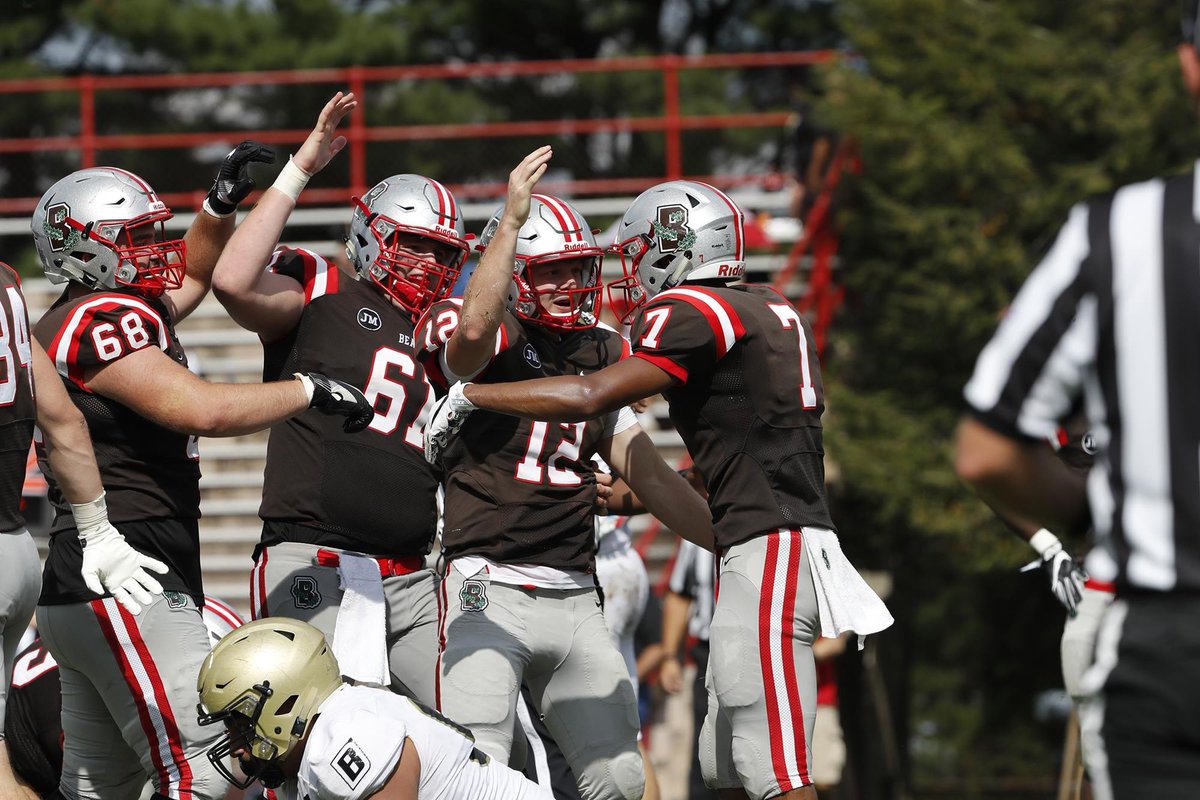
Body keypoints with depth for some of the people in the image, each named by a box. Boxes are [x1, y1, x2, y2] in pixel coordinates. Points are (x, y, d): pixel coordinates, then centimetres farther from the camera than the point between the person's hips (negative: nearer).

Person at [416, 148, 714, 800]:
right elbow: (474, 329, -29)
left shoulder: (600, 356, 17)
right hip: (489, 591, -7)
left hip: (575, 599, 7)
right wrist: (513, 218, -26)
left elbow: (652, 479, 20)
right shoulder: (482, 343, -2)